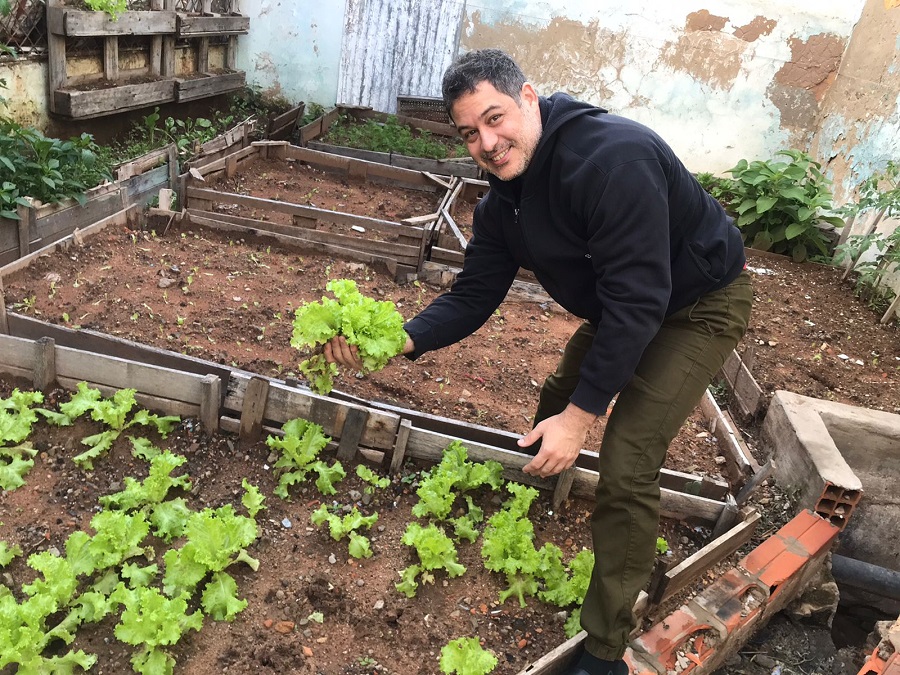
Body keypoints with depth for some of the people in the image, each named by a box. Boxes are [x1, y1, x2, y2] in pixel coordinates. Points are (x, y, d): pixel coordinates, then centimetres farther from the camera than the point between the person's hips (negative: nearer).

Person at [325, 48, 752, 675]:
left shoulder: (613, 156, -34)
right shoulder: (504, 201, -7)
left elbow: (636, 299, -35)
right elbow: (472, 295, -7)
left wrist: (581, 414, -32)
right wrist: (402, 340, -25)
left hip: (701, 305, -8)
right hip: (621, 305, 8)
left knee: (626, 464, -16)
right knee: (558, 397, 21)